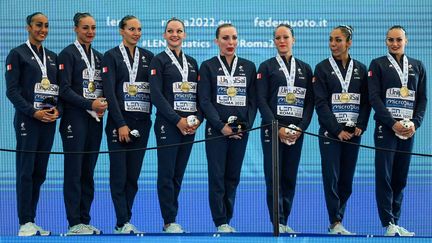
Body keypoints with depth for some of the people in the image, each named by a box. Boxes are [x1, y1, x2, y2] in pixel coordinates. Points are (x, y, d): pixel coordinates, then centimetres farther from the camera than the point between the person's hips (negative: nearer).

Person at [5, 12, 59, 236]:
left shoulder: (52, 57, 16)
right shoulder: (17, 54, 0)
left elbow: (60, 89, 17)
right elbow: (12, 90, -6)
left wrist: (57, 110, -3)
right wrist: (34, 112, -14)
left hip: (49, 120, 5)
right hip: (27, 119, -5)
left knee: (40, 172, 6)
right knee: (25, 170, -6)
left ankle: (32, 221, 11)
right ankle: (25, 223, -4)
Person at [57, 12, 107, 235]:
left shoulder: (99, 57, 16)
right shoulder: (68, 54, -4)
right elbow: (64, 89, -11)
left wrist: (103, 104, -2)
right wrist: (91, 104, -16)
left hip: (94, 120, 6)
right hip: (75, 119, -6)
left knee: (88, 172, 8)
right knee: (74, 171, -4)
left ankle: (85, 220, 13)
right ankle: (74, 223, -1)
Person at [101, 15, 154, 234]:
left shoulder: (148, 56, 11)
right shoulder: (111, 56, -2)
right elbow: (109, 92, -9)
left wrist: (148, 119, -2)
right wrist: (121, 124, -14)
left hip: (142, 123, 4)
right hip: (119, 122, -4)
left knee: (133, 175, 6)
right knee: (119, 175, -3)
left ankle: (126, 222, 12)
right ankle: (123, 223, 0)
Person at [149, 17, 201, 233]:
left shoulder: (192, 62, 16)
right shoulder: (159, 61, 0)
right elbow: (156, 95, -9)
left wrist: (197, 119, -3)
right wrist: (178, 120, -14)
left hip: (190, 125, 5)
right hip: (168, 125, -5)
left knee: (178, 174, 7)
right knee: (167, 173, -5)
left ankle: (171, 219, 12)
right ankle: (169, 222, -1)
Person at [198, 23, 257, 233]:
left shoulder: (248, 67, 10)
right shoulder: (208, 66, 2)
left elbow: (253, 100, 9)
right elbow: (204, 100, -4)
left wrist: (245, 125, -4)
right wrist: (221, 126, -12)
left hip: (241, 131, 3)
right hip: (216, 130, -3)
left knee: (233, 177, 6)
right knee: (217, 177, -4)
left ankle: (227, 219, 14)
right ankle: (220, 222, 1)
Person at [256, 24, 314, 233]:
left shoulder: (305, 69, 12)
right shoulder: (267, 67, 4)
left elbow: (310, 102, 8)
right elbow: (261, 100, -4)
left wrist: (300, 128, -6)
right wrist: (278, 128, -13)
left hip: (296, 131, 3)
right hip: (273, 130, -3)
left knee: (290, 177, 4)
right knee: (274, 177, -6)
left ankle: (284, 222, 10)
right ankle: (278, 223, -5)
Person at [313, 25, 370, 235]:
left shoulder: (360, 69, 9)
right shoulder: (323, 68, 0)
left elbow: (366, 101, 8)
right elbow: (321, 103, -5)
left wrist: (360, 127, -6)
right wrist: (337, 130, -11)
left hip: (353, 132, 3)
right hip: (330, 132, -3)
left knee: (347, 179, 4)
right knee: (331, 178, -6)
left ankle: (338, 221, 12)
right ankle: (335, 224, -3)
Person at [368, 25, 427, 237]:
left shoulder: (417, 66, 12)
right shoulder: (378, 64, 2)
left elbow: (422, 98, 10)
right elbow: (374, 97, -5)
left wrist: (415, 123, -5)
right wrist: (393, 123, -13)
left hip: (408, 130, 3)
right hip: (386, 129, -3)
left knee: (400, 178, 5)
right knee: (384, 177, -6)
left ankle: (395, 223, 11)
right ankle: (389, 225, -5)